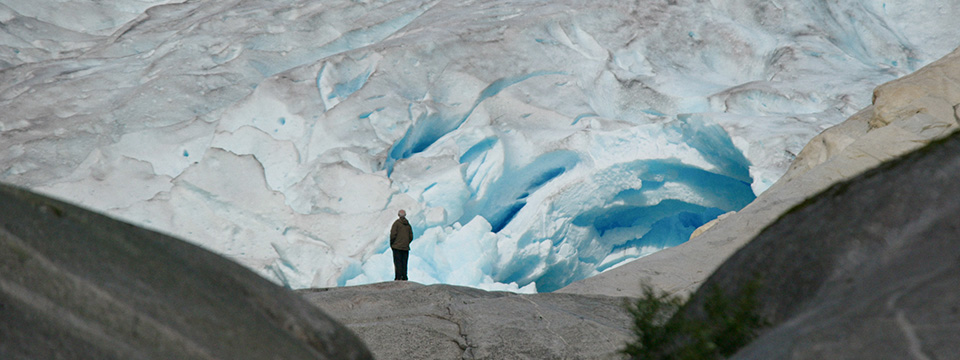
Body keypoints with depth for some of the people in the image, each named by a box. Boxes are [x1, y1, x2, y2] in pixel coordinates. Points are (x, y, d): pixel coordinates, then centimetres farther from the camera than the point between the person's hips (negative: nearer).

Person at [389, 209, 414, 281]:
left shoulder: (397, 223, -5)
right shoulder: (408, 224, 10)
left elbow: (393, 234, -11)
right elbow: (411, 237, 10)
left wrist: (391, 244, 1)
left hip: (397, 246, -5)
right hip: (406, 247, 5)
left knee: (397, 262, -6)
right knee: (404, 263, 7)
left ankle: (398, 277, -13)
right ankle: (404, 277, 3)